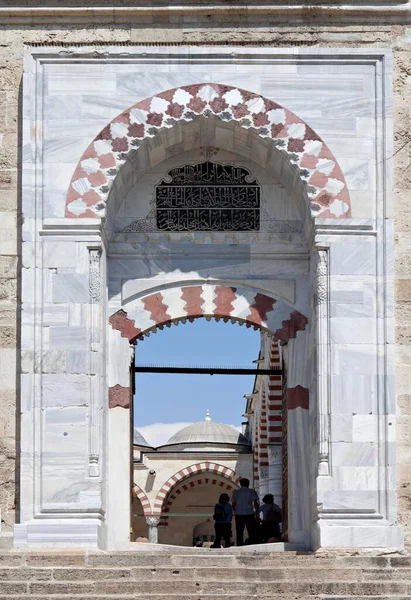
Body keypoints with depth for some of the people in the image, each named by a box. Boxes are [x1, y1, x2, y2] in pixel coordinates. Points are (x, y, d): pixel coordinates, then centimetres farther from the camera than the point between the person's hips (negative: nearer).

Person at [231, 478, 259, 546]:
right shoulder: (252, 491, 3)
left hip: (239, 515, 2)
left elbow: (233, 504, 7)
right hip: (249, 514, -2)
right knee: (251, 533, 0)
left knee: (239, 533, 4)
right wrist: (257, 512, 0)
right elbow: (255, 503, -5)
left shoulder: (236, 492, 9)